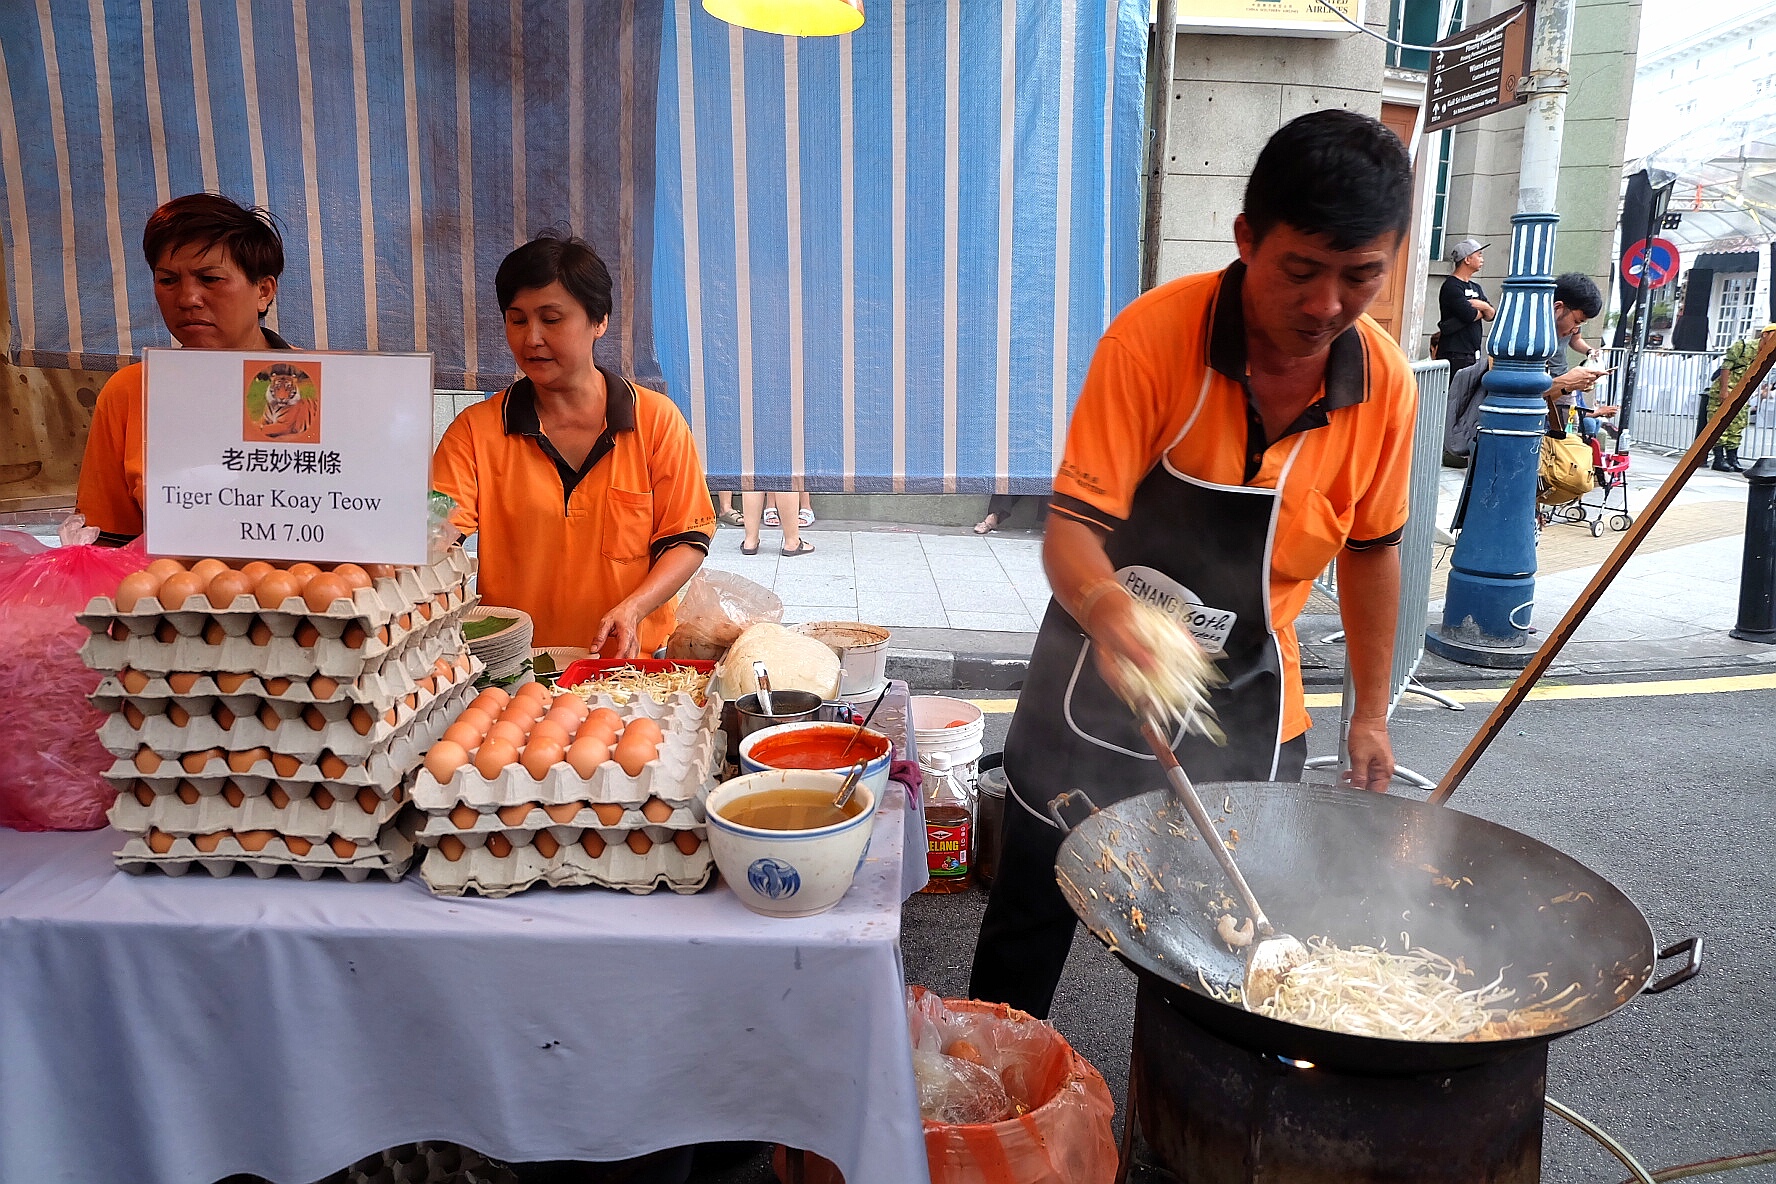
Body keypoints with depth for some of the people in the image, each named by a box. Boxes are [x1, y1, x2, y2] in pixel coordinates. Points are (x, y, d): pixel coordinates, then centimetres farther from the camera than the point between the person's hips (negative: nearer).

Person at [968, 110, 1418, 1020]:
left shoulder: (1385, 384, -9)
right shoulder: (1155, 336, -22)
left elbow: (1370, 548, 6)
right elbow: (1071, 527, -25)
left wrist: (1370, 711, 10)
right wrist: (1107, 607, -47)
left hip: (1248, 709, 3)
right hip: (1102, 685, -2)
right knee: (1030, 917, 13)